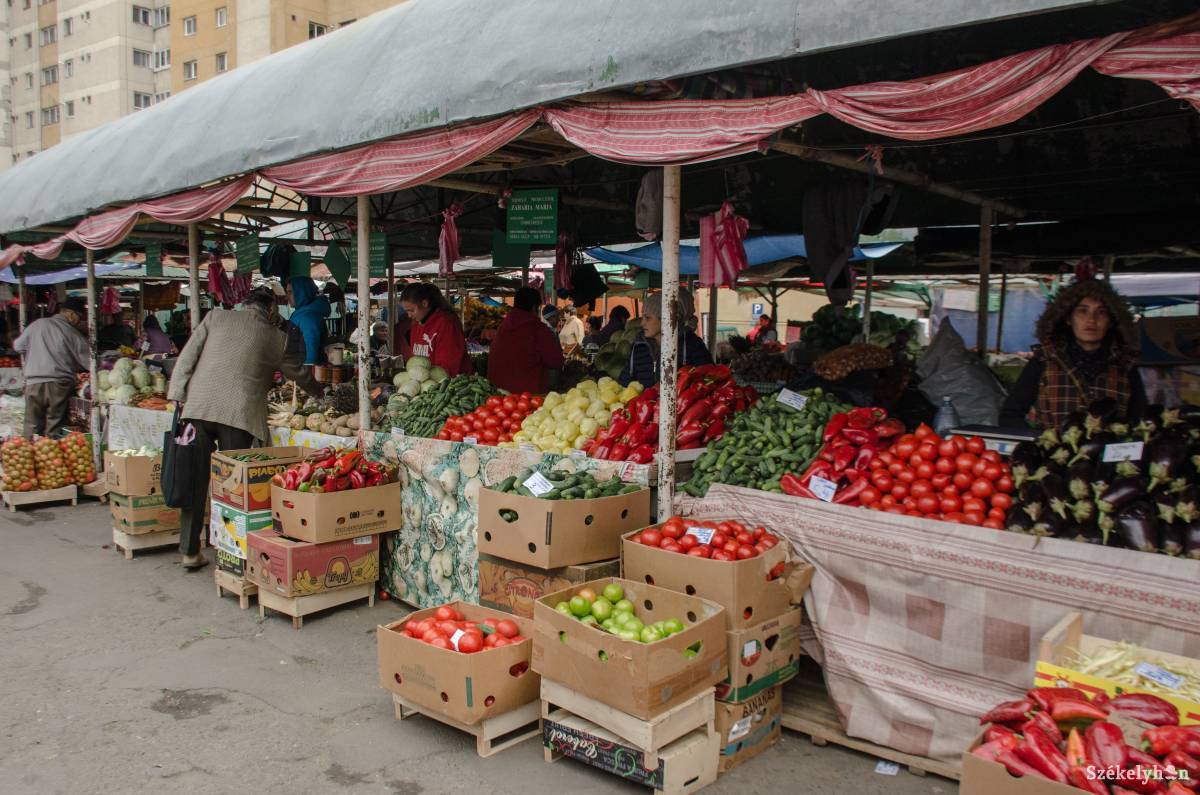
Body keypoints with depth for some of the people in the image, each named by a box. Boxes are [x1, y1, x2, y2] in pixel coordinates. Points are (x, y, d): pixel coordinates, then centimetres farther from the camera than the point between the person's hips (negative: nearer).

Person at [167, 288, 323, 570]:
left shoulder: (216, 317, 12)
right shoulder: (277, 338, 9)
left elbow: (187, 358, 8)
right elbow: (299, 373, 24)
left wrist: (179, 397, 11)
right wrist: (320, 392, 41)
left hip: (198, 407, 2)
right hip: (238, 414, -2)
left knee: (196, 480, 8)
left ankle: (190, 551, 15)